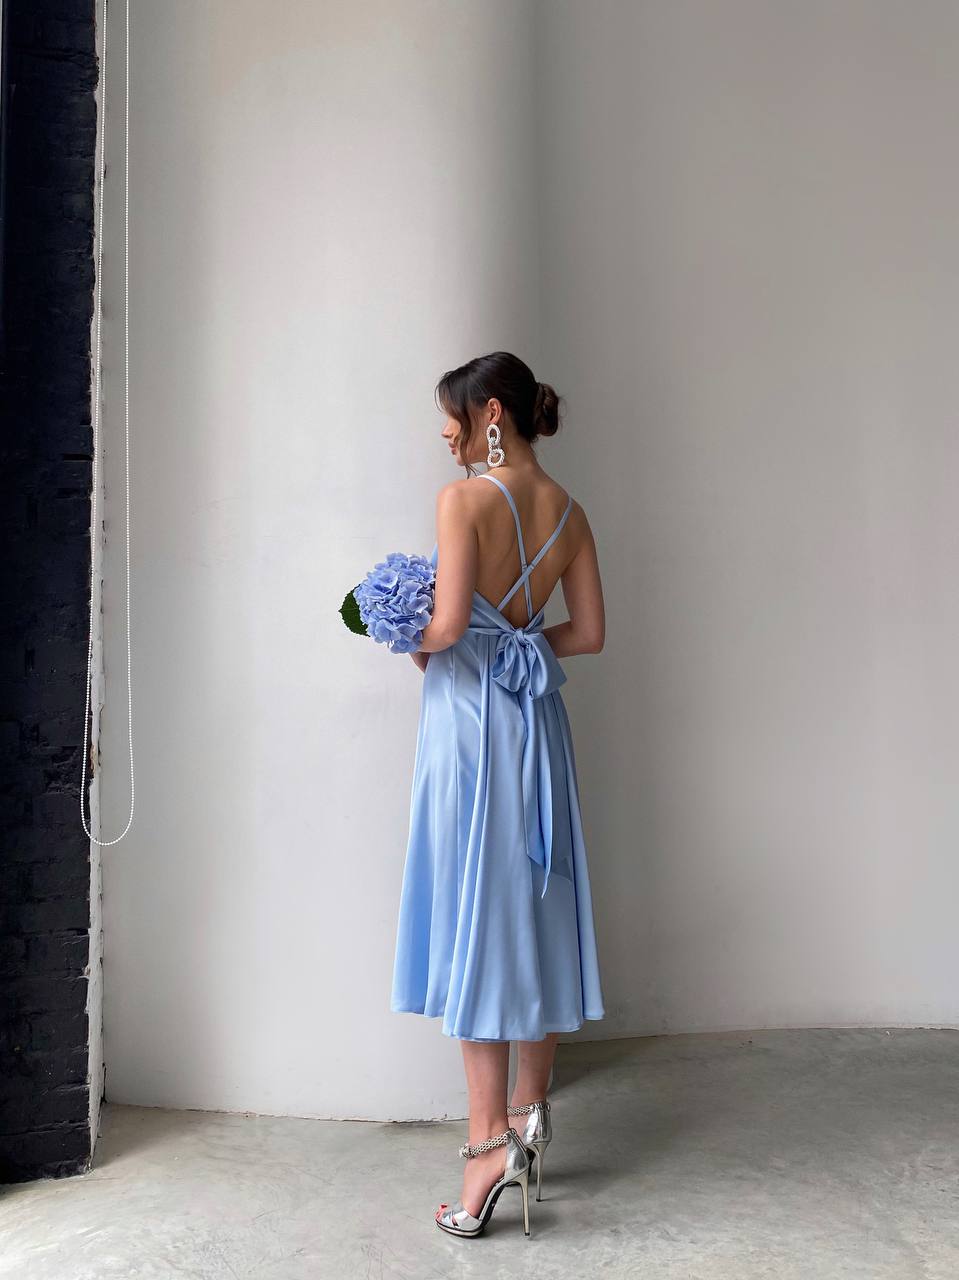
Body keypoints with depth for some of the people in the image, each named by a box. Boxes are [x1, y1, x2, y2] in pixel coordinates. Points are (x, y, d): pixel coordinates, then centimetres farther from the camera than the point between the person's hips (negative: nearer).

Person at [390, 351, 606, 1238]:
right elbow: (589, 634, 9)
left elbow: (450, 623, -19)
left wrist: (417, 645, 1)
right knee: (536, 908, 13)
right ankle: (532, 1110, 26)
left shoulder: (465, 498, -12)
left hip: (470, 711, -7)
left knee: (473, 914, -1)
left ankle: (492, 1138, 3)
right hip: (537, 716, 7)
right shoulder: (569, 511, 8)